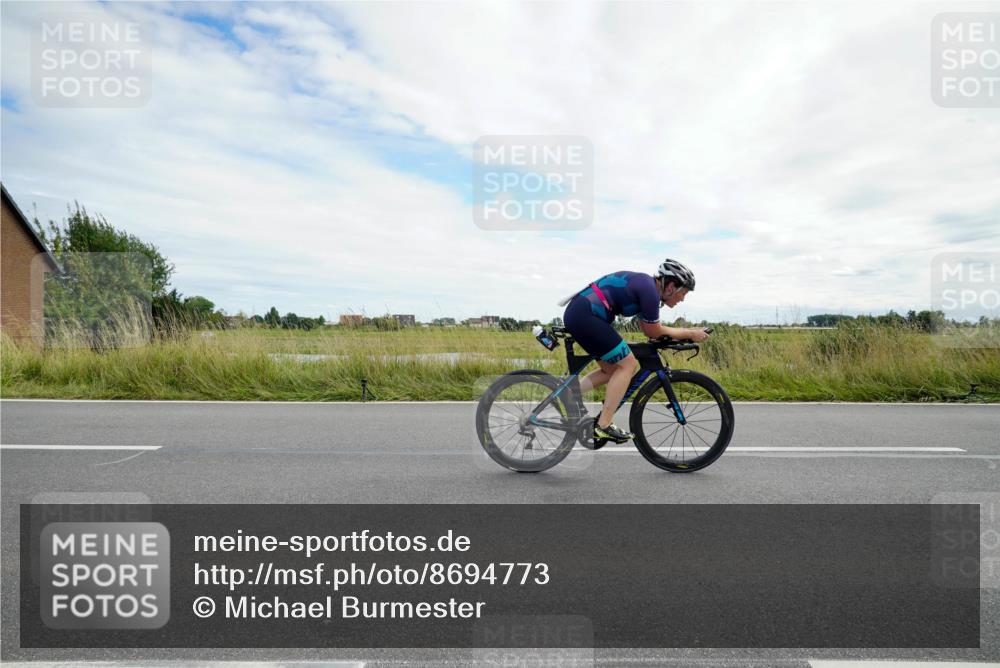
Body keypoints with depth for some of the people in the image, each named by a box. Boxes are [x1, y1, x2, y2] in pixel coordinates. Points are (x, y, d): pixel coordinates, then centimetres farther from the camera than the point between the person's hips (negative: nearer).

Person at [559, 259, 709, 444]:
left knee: (612, 369, 16)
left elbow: (647, 330, 24)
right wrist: (690, 334, 8)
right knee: (627, 365, -4)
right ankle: (603, 426, -2)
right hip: (585, 315, -10)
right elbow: (654, 332, -2)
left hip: (577, 313, 10)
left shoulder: (645, 285, 18)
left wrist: (685, 332, 21)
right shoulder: (650, 291, -12)